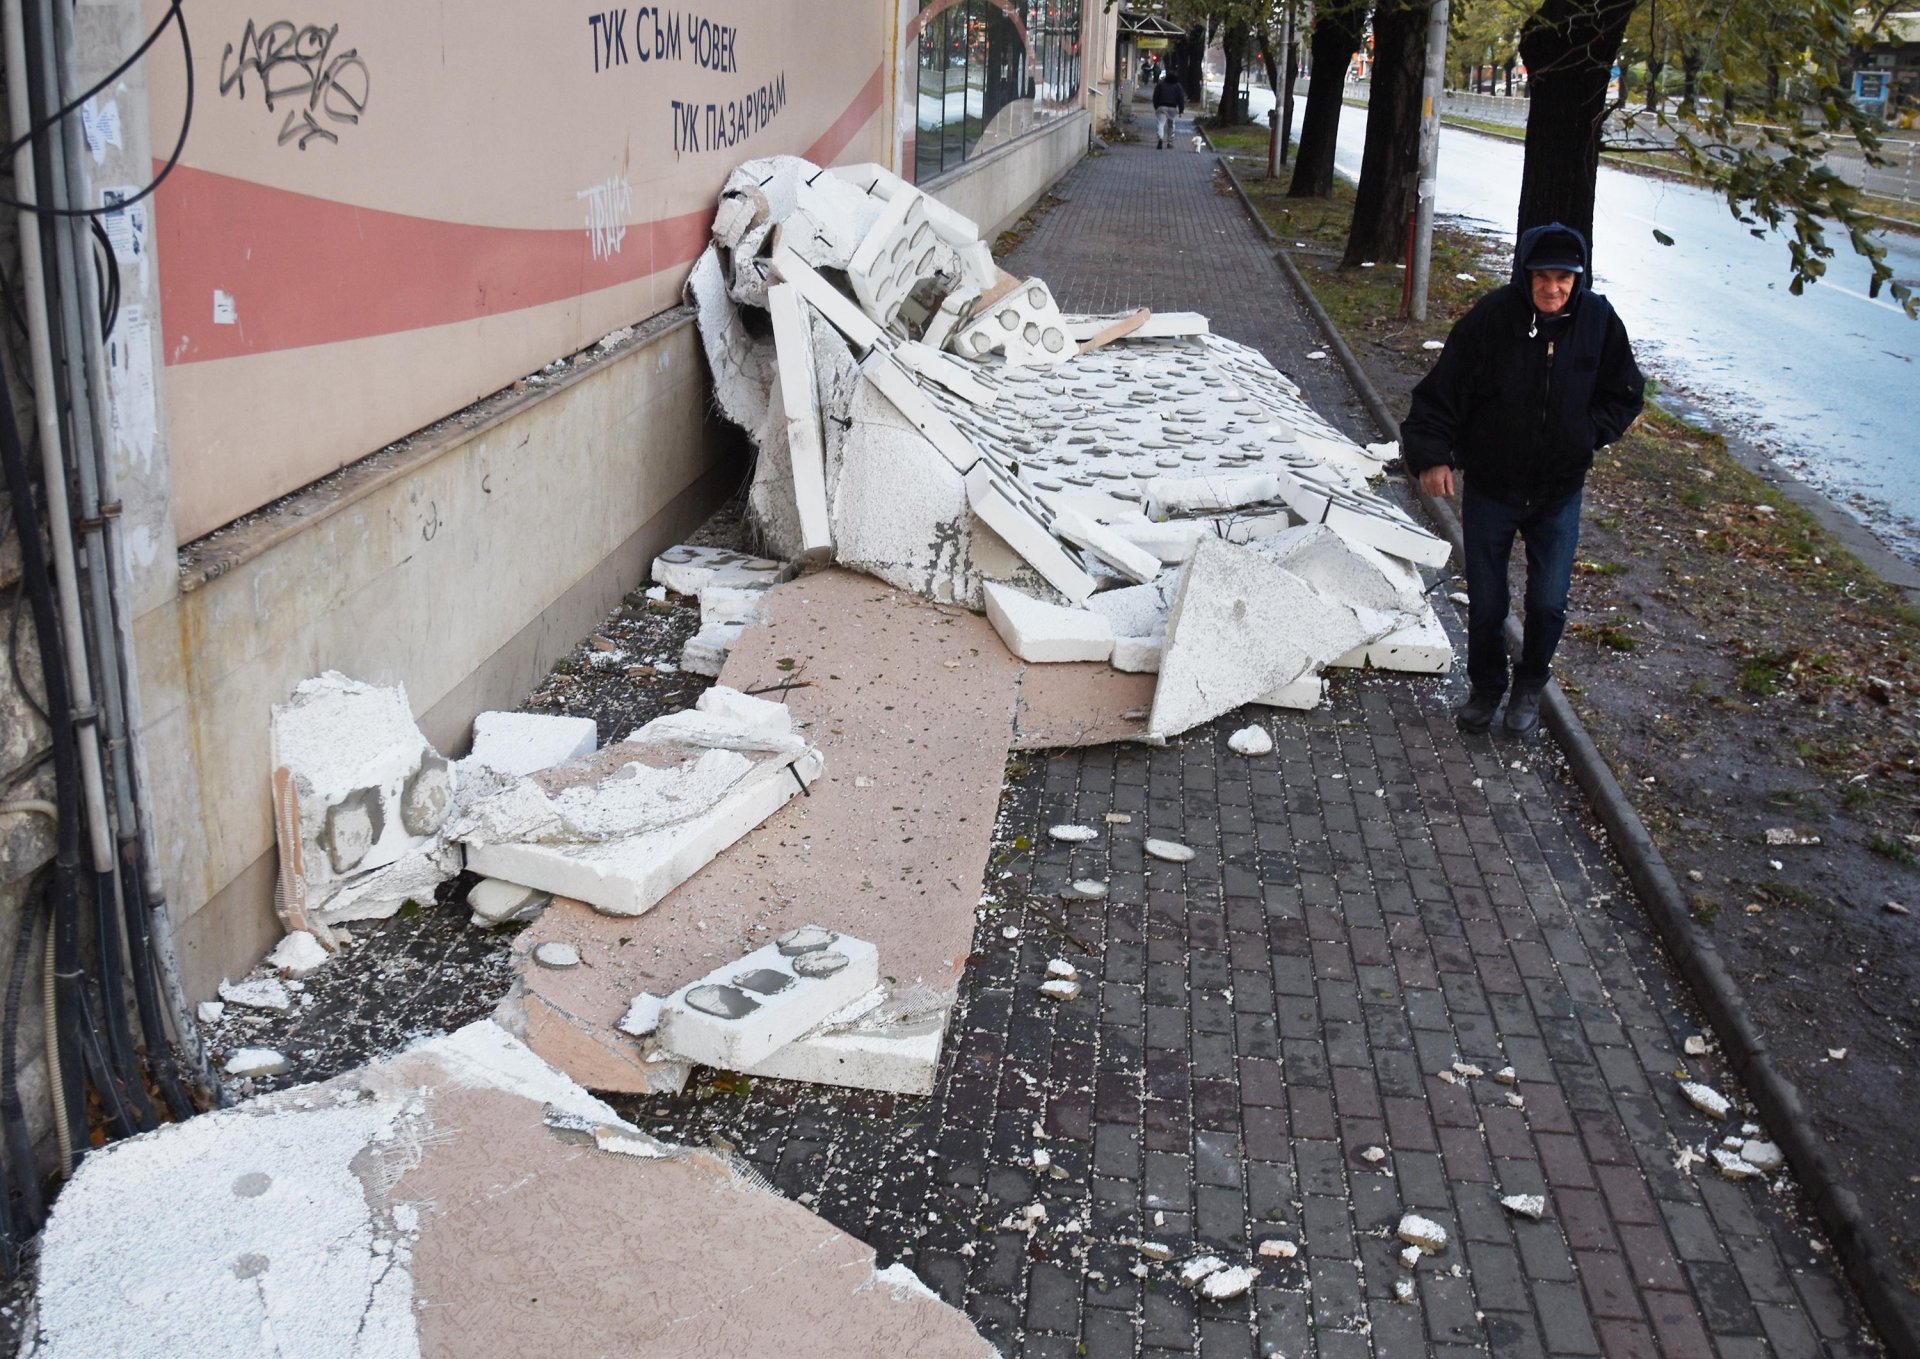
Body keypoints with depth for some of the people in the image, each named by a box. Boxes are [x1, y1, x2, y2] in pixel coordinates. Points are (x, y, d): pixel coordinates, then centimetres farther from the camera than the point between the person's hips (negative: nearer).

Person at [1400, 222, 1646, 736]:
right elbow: (1441, 393, -12)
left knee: (1548, 602, 4)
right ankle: (1485, 689, 33)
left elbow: (1623, 394, 6)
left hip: (1560, 490, 1)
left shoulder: (1598, 320, -9)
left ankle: (1529, 687, 31)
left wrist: (1587, 435, -10)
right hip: (1490, 486, -1)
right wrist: (1431, 455, -24)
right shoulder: (1490, 320, -17)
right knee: (1485, 603, 8)